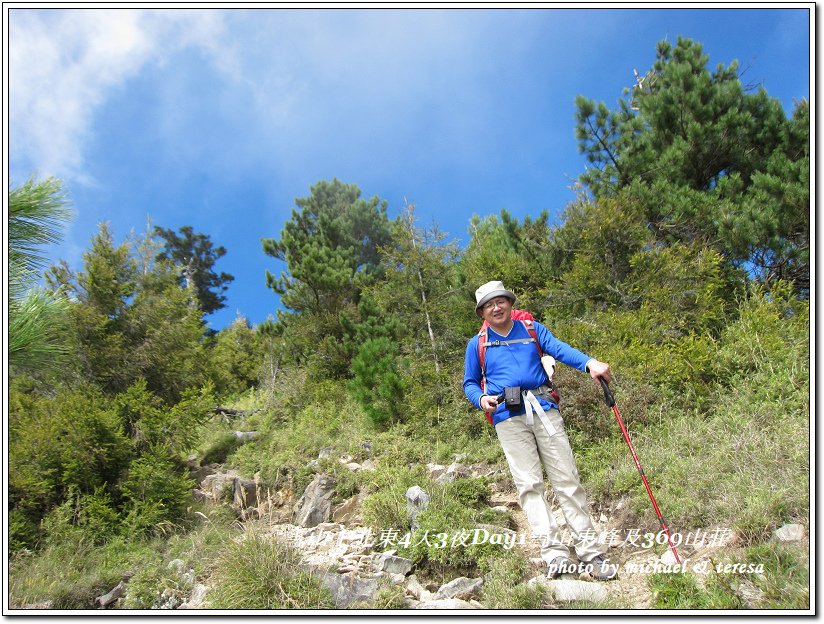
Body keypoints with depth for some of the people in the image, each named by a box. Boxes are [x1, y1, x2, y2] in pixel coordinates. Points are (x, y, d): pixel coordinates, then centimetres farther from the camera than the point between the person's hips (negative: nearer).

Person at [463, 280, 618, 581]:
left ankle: (589, 550, 6)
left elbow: (560, 349, -5)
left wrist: (589, 363, -24)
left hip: (544, 410, 0)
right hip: (508, 418, 0)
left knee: (567, 479, 0)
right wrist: (481, 399, -7)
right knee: (529, 484, -5)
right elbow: (470, 383, 16)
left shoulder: (532, 330, 11)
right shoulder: (477, 345, 11)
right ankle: (555, 554, -3)